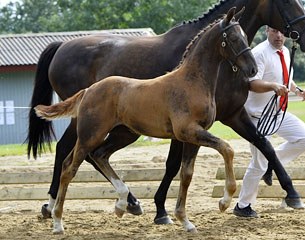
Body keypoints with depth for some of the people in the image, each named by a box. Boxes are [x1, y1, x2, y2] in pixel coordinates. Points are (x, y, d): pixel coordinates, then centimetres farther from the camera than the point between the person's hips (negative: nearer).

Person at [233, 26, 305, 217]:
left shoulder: (285, 52, 8)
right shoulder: (260, 53, -18)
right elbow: (252, 83, -28)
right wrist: (273, 86, -43)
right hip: (259, 115, -8)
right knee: (259, 164, -4)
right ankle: (243, 206, 11)